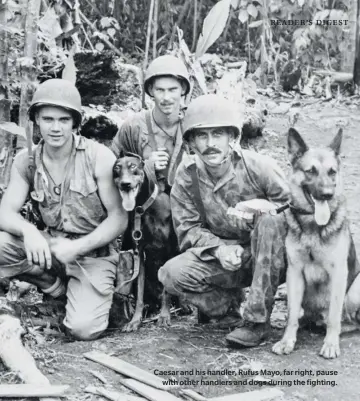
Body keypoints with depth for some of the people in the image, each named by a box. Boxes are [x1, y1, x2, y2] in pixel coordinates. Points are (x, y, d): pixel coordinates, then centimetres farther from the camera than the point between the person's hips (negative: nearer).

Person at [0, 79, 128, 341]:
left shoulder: (99, 157, -13)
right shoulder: (26, 162, -1)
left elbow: (119, 218, -12)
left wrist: (77, 247, -25)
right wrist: (28, 230, -29)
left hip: (93, 252, -4)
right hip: (50, 246, 4)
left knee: (84, 328, -24)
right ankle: (58, 287, 0)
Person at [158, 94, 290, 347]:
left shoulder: (259, 167, -17)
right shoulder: (187, 175, -8)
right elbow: (188, 230, -4)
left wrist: (260, 207, -32)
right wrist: (219, 249, -23)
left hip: (270, 259, -2)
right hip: (224, 257, 2)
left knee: (271, 222, -35)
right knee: (172, 274, -22)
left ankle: (257, 319, -25)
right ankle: (228, 305, 5)